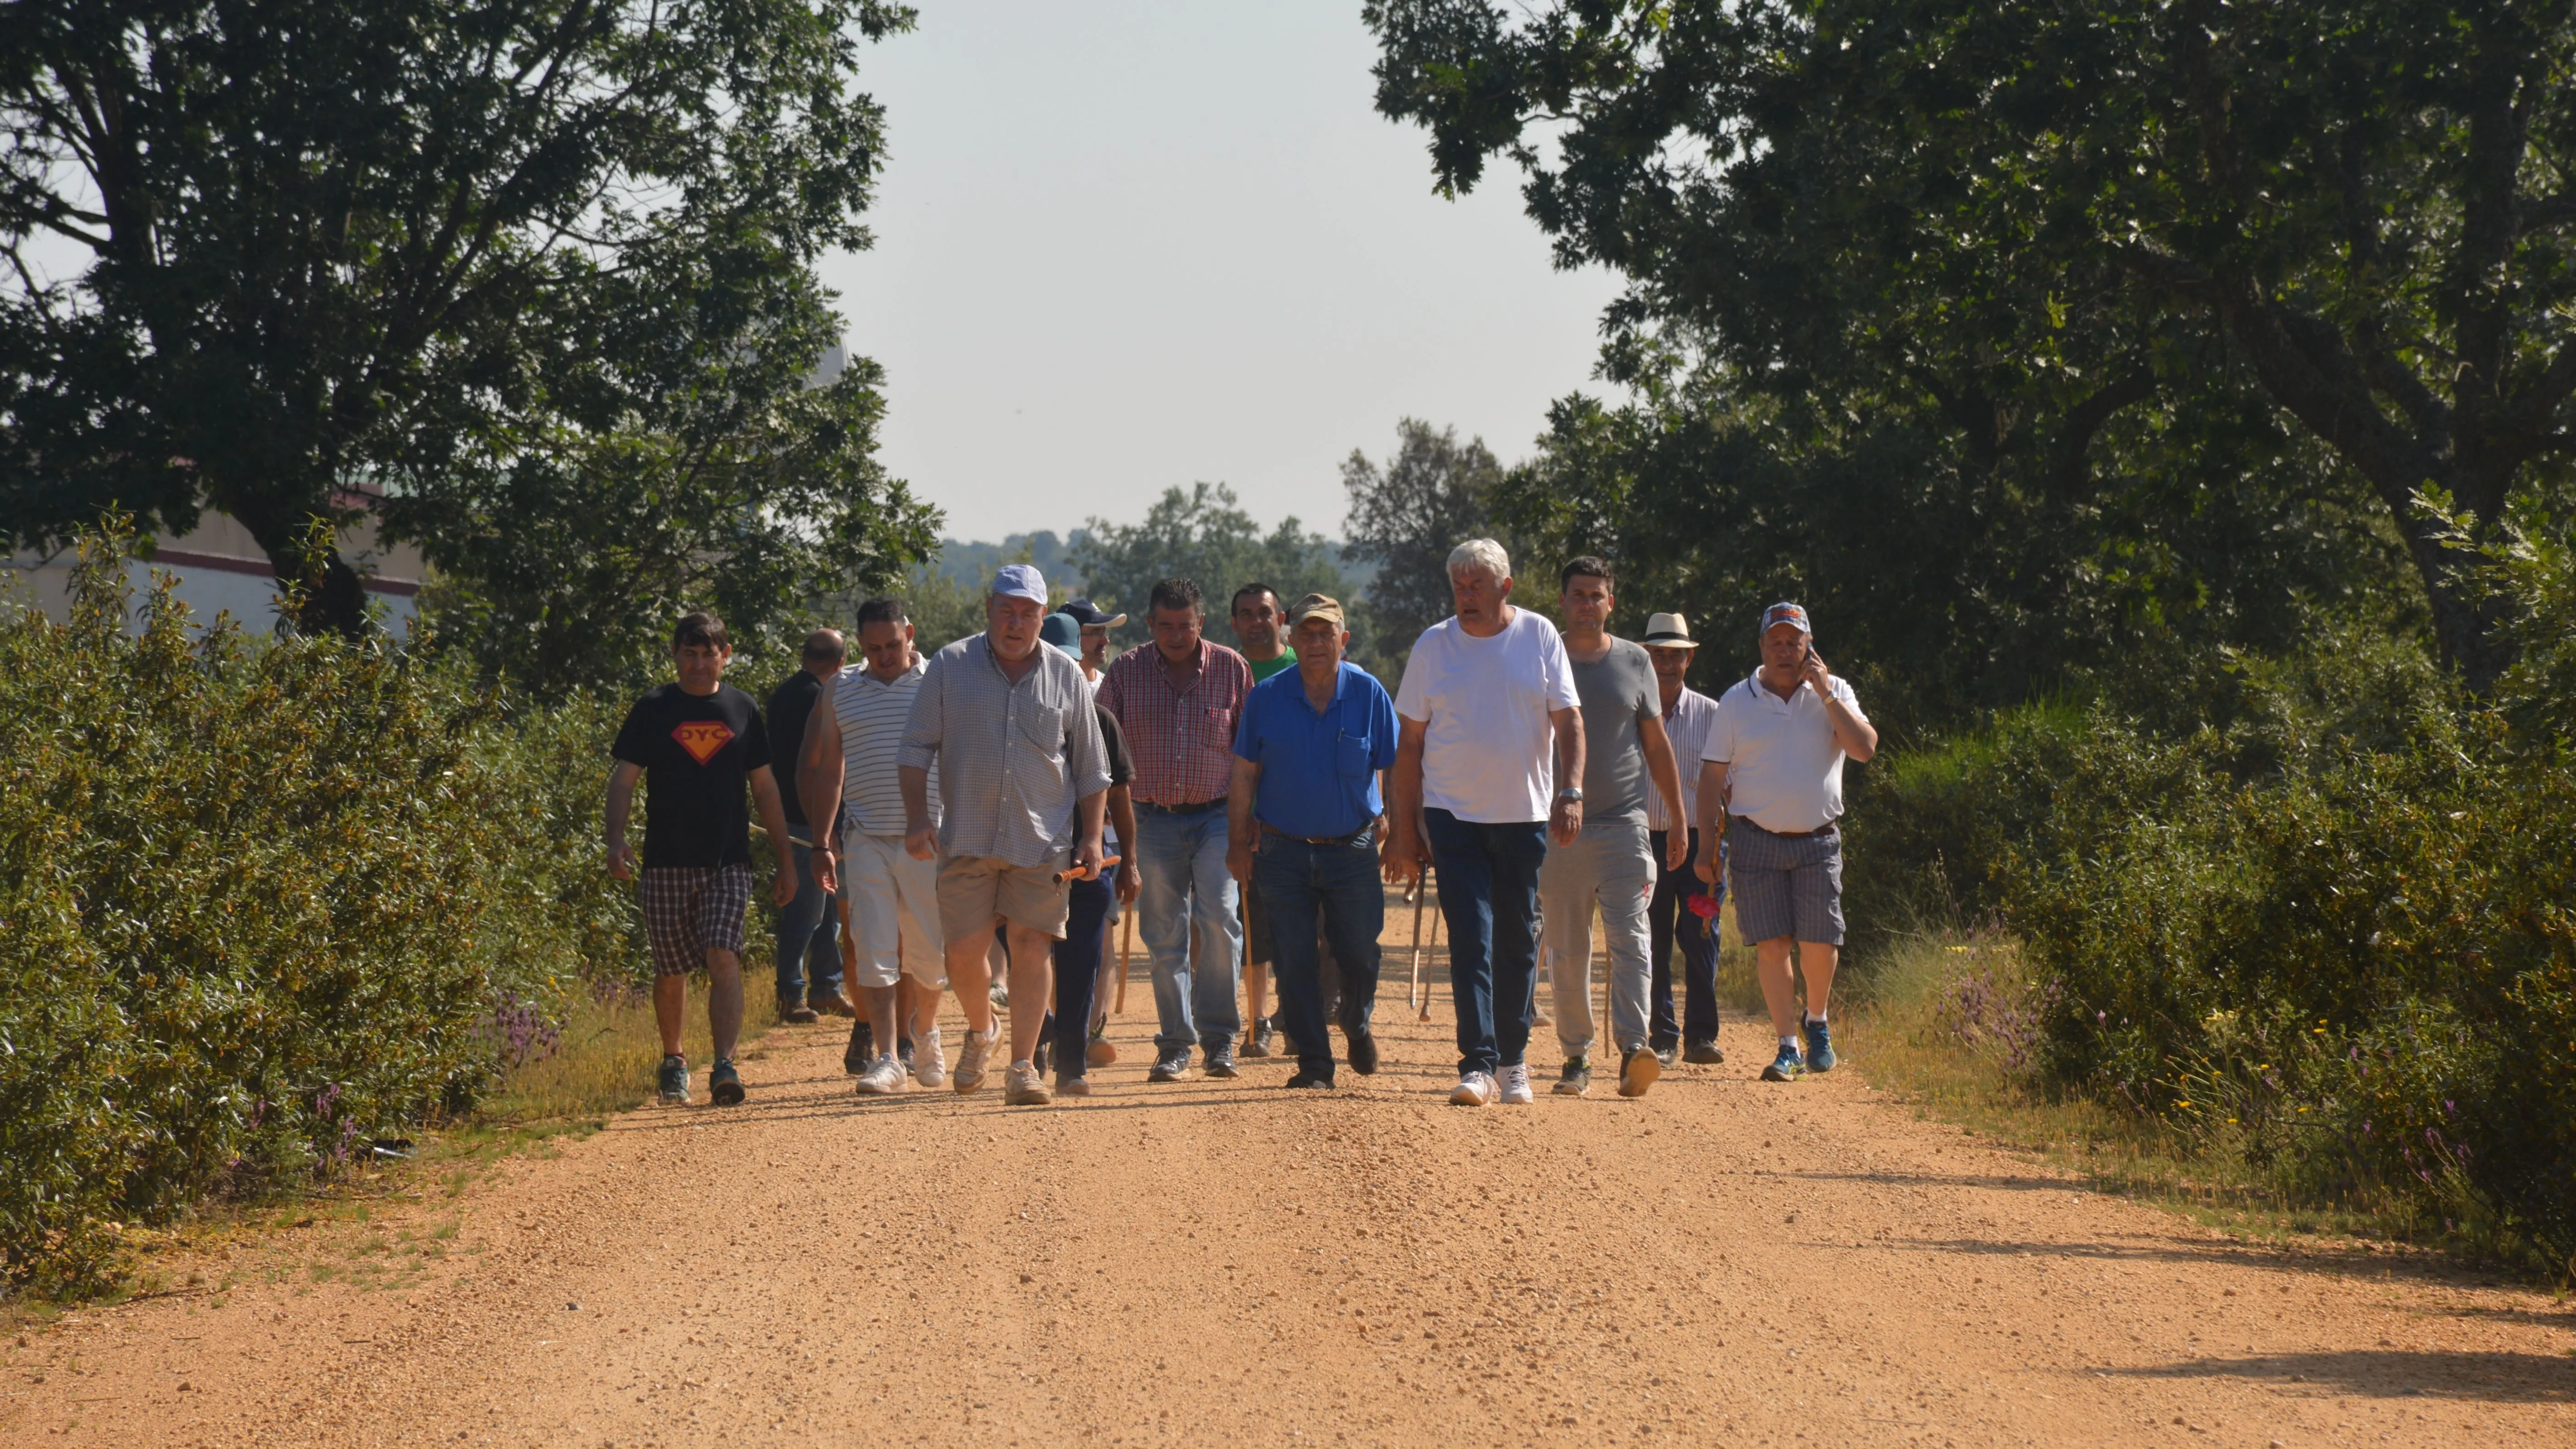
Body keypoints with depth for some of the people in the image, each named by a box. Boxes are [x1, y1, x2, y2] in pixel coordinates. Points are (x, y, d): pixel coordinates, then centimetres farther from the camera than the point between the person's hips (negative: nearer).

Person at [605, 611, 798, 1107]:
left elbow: (764, 788, 14)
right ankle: (673, 1061, 26)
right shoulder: (653, 709, 3)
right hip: (667, 863, 0)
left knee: (723, 958, -15)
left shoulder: (741, 709, 9)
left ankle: (725, 1064, -21)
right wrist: (615, 840, -16)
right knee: (671, 970, 7)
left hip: (728, 862, 0)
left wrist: (786, 859, 13)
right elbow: (624, 778, 1)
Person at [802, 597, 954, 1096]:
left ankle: (925, 1030, 33)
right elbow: (829, 770, 14)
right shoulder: (842, 689, 10)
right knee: (873, 951, -6)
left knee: (929, 950, 7)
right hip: (865, 839, 1)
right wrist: (823, 843, 9)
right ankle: (886, 1058, -6)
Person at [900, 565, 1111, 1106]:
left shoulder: (1066, 676, 5)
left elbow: (1091, 768, 11)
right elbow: (916, 749, 3)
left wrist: (1091, 837, 3)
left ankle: (1022, 1067, 2)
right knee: (964, 951, 1)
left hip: (1043, 841, 0)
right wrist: (917, 817, -9)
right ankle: (980, 1032, 30)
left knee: (1030, 948, -5)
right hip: (967, 839, 0)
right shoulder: (950, 667, 2)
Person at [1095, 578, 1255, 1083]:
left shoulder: (1232, 669, 2)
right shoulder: (1125, 672, 2)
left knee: (1218, 918, -15)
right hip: (1154, 819, 1)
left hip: (1216, 816, -1)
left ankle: (1218, 1034, -2)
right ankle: (1174, 1045, 9)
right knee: (1165, 936, 2)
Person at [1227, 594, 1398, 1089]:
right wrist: (1238, 844, 0)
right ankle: (1314, 1061, 11)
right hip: (1283, 852, 0)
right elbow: (1244, 777, 4)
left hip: (1352, 848, 0)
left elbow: (1394, 770, 3)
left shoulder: (1369, 694, -2)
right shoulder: (1266, 697, -1)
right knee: (1295, 961, 0)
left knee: (1359, 955, 3)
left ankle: (1356, 1027, 34)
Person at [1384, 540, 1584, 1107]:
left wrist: (1570, 792, -14)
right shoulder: (1433, 646, 2)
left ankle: (1513, 1060, 20)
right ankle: (1478, 1064, -14)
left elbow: (1569, 721, 1)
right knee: (1470, 939, -10)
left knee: (1518, 942, 7)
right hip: (1454, 817, -1)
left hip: (1525, 815, 1)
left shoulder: (1540, 638, 2)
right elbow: (1410, 741, 5)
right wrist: (1404, 827, 2)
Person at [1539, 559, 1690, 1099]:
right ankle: (1576, 1056, 12)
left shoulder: (1634, 662, 9)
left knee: (1630, 937, -13)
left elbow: (1657, 745, 13)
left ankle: (1634, 1047, -21)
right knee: (1566, 950, 4)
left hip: (1624, 823, 0)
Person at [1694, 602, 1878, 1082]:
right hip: (1756, 840, 0)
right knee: (1770, 945, -5)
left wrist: (1826, 696, -13)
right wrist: (1708, 845, 0)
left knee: (1821, 943, -5)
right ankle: (1788, 1047, 2)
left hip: (1818, 840, 0)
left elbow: (1865, 749, -9)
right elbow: (1712, 776, 6)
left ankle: (1816, 1023, 22)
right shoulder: (1736, 701, 6)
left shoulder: (1835, 693, 6)